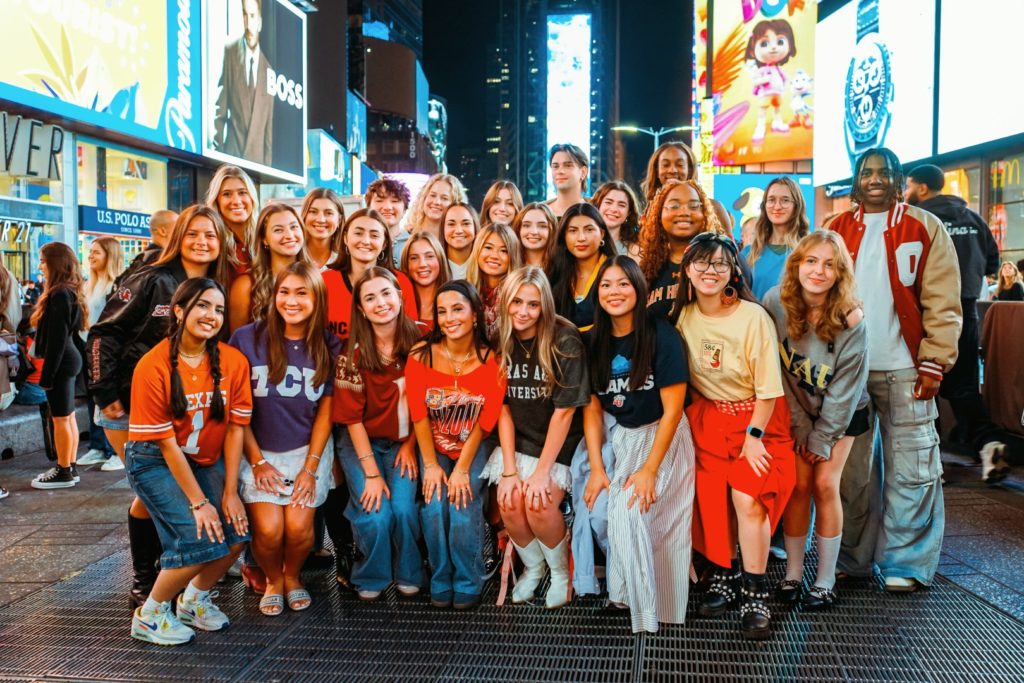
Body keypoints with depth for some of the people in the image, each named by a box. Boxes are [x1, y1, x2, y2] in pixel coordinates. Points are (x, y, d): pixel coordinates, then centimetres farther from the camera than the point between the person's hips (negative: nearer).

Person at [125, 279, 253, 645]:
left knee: (235, 531, -13)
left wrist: (230, 492, -10)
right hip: (155, 461, -4)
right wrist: (198, 502, -19)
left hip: (207, 459, 4)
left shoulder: (233, 361, -10)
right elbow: (166, 442, -18)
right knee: (198, 539, -19)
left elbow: (235, 428, -6)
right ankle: (150, 615, 7)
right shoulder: (153, 367, -20)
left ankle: (195, 598, 17)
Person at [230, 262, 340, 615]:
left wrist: (310, 468, -7)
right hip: (259, 451, -1)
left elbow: (326, 410, -1)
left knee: (298, 526, -14)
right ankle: (272, 580, 19)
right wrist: (257, 462, -7)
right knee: (269, 529, -15)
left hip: (309, 450, 1)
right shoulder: (247, 339, -9)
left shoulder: (329, 347, -4)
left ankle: (292, 576, 21)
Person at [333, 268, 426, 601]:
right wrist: (371, 473, -14)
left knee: (404, 509, -18)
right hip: (362, 444, -1)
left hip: (404, 442, 1)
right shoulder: (353, 354, -13)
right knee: (376, 516, -17)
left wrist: (410, 445, -5)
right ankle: (371, 579, 12)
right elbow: (353, 418, -11)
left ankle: (408, 575, 10)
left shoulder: (419, 341, -8)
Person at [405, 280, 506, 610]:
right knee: (434, 507, -18)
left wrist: (462, 469, -14)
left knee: (464, 510, -18)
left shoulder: (492, 360, -12)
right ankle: (441, 582, 5)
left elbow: (484, 421, -11)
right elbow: (419, 414, -10)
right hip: (433, 447, 1)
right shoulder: (421, 355, -12)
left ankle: (467, 585, 5)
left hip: (473, 448, -1)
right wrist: (431, 464, -10)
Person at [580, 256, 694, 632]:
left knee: (628, 511, -19)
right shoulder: (594, 340, 1)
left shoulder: (661, 335, -13)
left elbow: (672, 410, -14)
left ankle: (643, 605, 1)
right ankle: (620, 589, 10)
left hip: (661, 438, -4)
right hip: (617, 436, 4)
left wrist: (649, 469, -17)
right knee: (596, 508, -13)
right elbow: (593, 408, 1)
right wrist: (597, 468, -8)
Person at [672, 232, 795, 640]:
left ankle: (755, 595, -3)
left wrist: (754, 435, -14)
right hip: (705, 419, 4)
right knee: (710, 499, -3)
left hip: (756, 418, -4)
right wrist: (690, 418, 5)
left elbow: (768, 387, -14)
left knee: (748, 497, -16)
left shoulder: (753, 317, -18)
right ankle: (724, 576, 17)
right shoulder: (683, 316, -3)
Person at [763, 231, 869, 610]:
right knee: (798, 484, -3)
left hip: (841, 412, -1)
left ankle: (826, 580, 4)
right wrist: (800, 427, -8)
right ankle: (793, 573, 10)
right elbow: (776, 370, -11)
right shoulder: (775, 302, -18)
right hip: (796, 409, 2)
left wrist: (822, 440, -12)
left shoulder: (850, 319, -22)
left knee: (824, 484, -8)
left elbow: (845, 387, -16)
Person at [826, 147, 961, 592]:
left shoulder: (925, 229, 3)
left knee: (910, 469, 2)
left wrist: (934, 364, -10)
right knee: (850, 470, 8)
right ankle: (852, 559, 20)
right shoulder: (838, 230, 10)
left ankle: (905, 563, 14)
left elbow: (942, 302, -2)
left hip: (904, 370, -2)